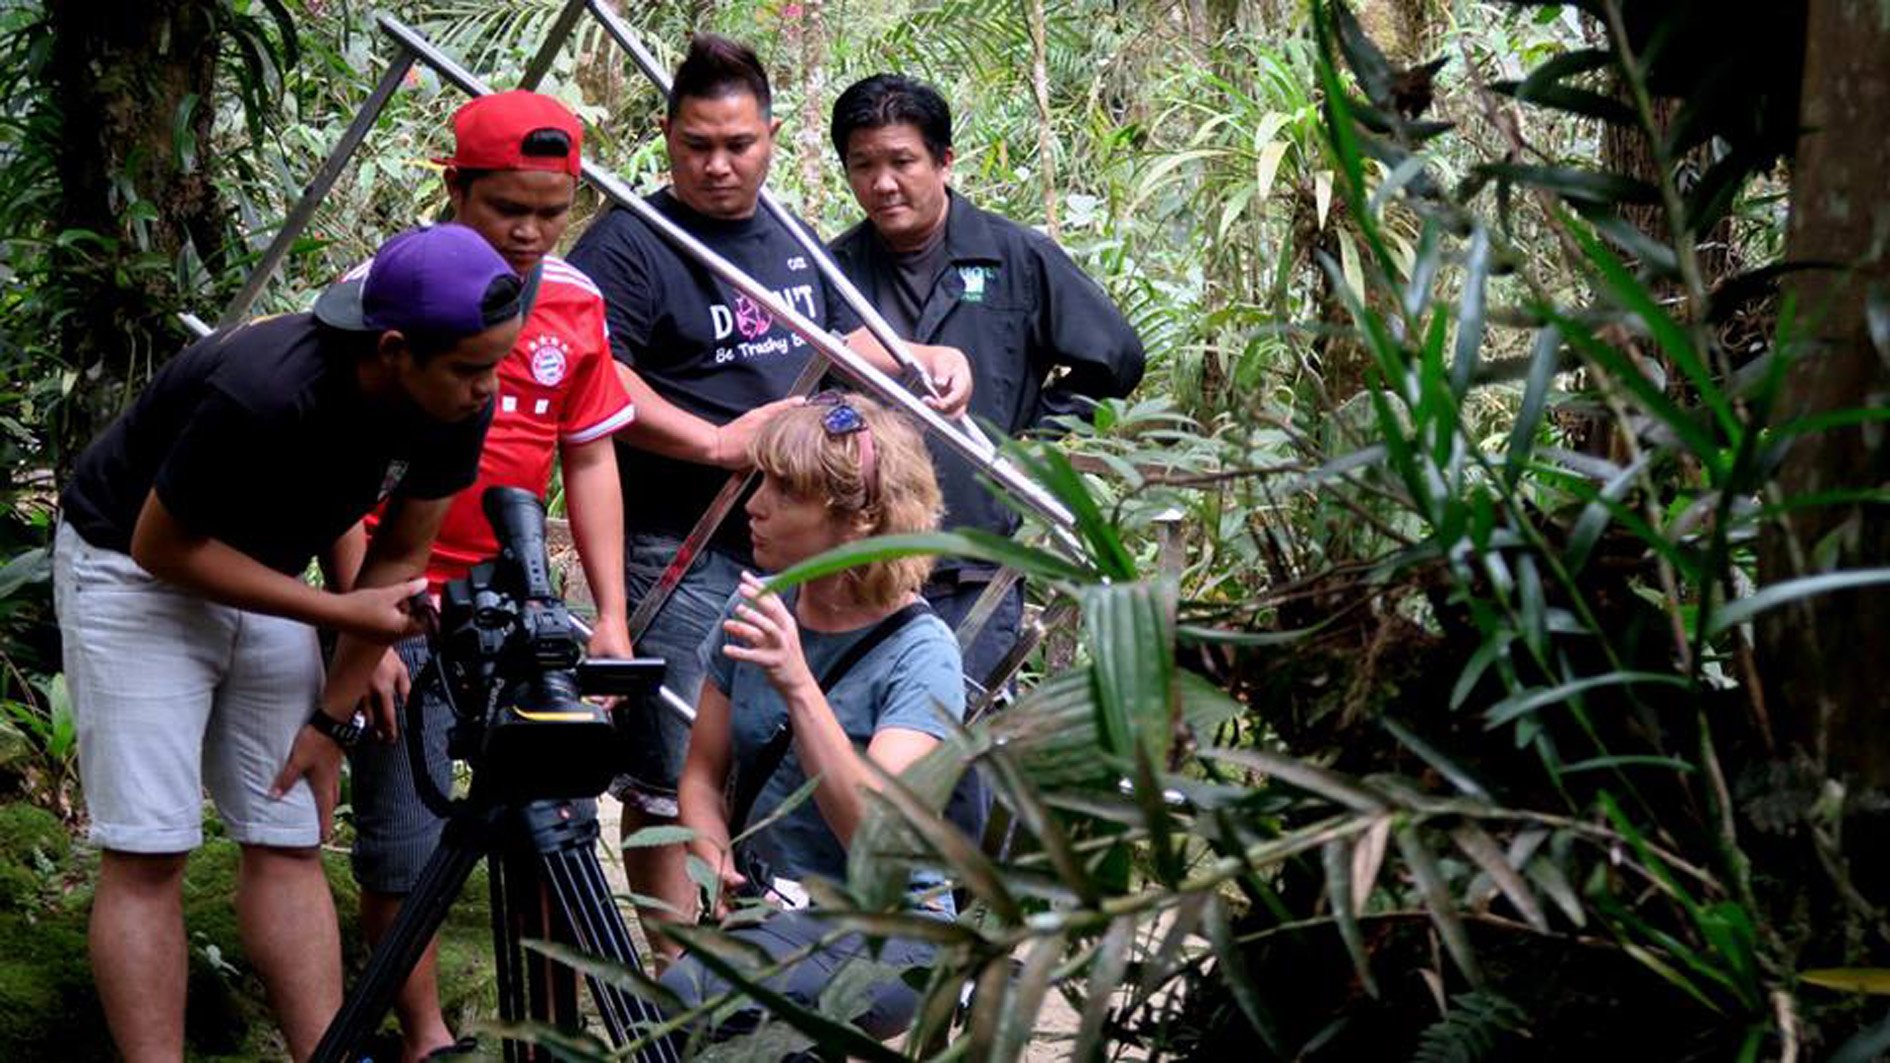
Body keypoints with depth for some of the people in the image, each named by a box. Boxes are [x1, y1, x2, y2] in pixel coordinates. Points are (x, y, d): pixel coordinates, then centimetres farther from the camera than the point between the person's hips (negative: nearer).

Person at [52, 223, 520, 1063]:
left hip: (261, 576, 6)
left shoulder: (455, 405, -17)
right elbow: (163, 547, -22)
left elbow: (399, 558, -3)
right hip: (133, 565, -6)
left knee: (290, 846, 1)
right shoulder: (263, 393, -36)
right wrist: (340, 612, -22)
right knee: (147, 853, -10)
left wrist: (333, 719, -3)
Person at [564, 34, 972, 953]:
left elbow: (845, 342, 30)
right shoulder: (628, 245, -10)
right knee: (673, 775, -6)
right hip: (682, 554, -8)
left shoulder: (791, 239, 16)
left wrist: (926, 359, 12)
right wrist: (720, 441, -25)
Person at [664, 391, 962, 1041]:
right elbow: (703, 772, 10)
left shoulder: (920, 653, -14)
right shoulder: (756, 612, 3)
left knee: (682, 996, -30)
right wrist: (714, 859, -11)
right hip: (762, 908, 5)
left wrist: (798, 686, -33)